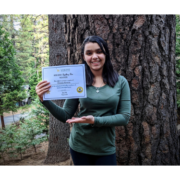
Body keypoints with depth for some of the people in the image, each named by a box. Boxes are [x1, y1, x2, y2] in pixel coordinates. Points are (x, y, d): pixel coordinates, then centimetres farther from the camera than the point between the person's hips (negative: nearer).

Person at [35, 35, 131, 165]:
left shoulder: (120, 82, -5)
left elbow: (125, 117, -9)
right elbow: (66, 116, -2)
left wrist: (95, 120, -21)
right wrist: (45, 100, -17)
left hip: (106, 149, 0)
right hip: (79, 147, 1)